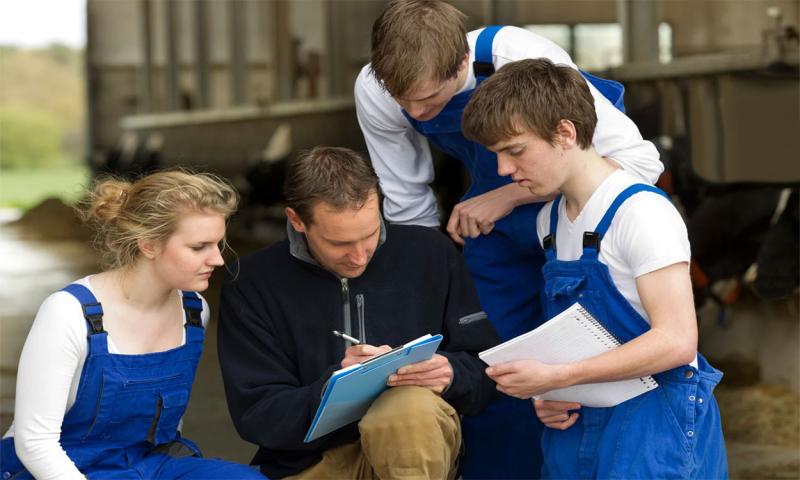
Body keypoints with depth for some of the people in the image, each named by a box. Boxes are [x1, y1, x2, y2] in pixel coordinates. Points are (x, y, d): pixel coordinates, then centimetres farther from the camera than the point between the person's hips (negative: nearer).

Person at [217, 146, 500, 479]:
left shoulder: (431, 253, 2)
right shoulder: (251, 286, -2)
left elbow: (485, 371, 6)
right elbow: (255, 417, -6)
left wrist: (450, 374, -17)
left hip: (420, 446, 0)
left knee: (412, 407, -33)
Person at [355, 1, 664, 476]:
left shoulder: (526, 61, -34)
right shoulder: (374, 91, -21)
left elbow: (639, 161, -29)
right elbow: (409, 211, -4)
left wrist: (508, 198, -29)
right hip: (493, 207, 4)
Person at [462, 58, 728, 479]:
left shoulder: (642, 212, -14)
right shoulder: (549, 220, 10)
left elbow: (676, 340, -20)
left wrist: (555, 377, -21)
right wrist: (548, 396, 0)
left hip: (654, 421, -6)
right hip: (578, 420, 7)